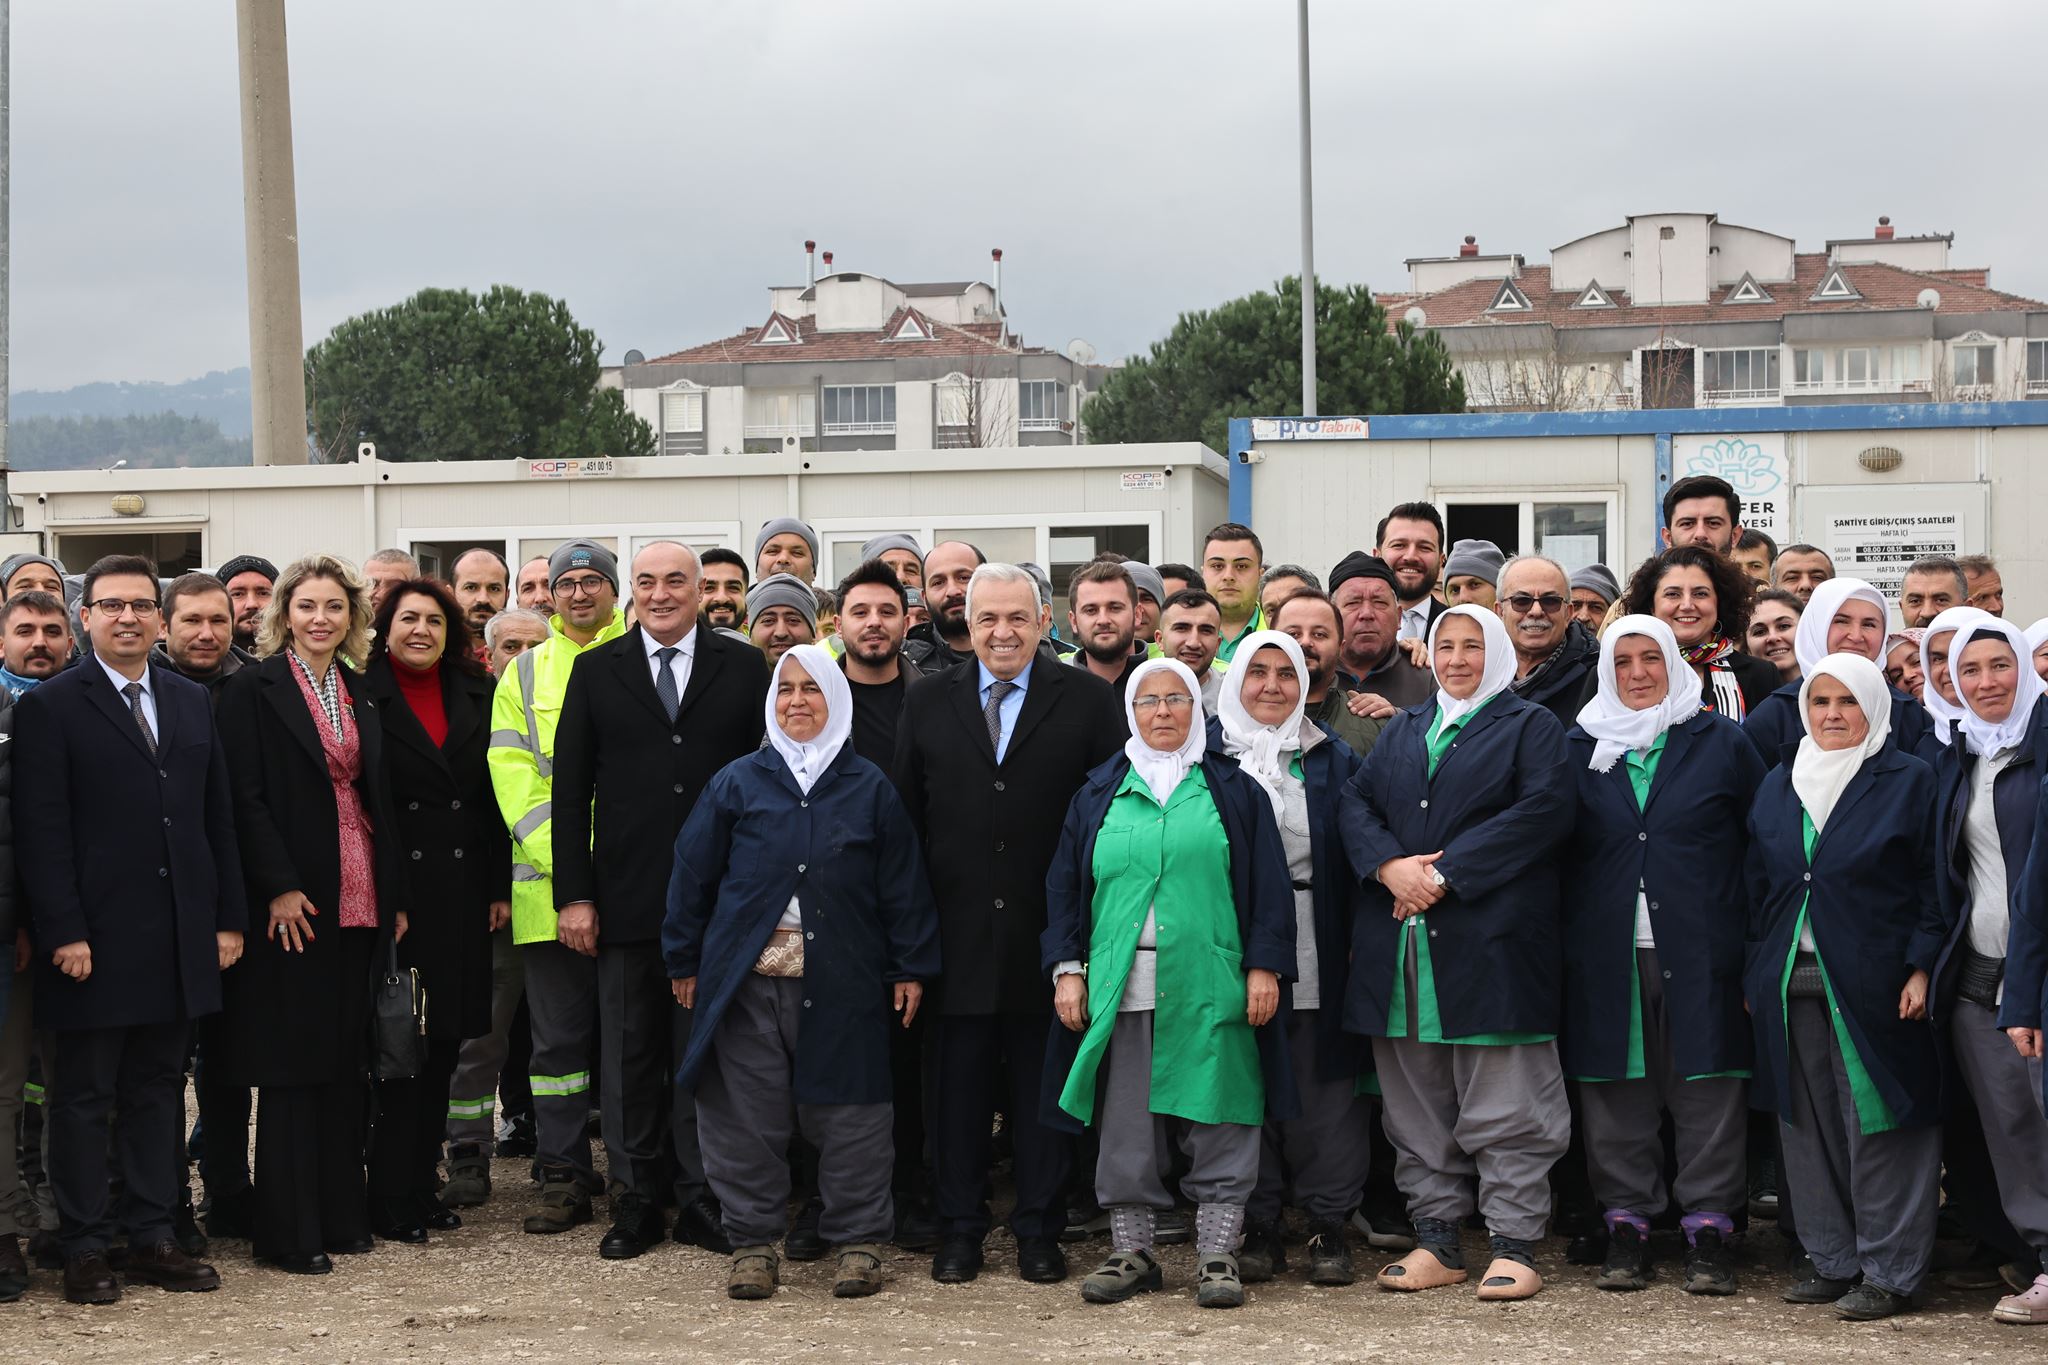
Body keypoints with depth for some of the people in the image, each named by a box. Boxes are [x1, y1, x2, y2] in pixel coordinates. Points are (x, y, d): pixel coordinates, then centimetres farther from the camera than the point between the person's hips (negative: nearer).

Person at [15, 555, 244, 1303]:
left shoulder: (191, 703, 13)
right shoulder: (50, 707, -3)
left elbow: (217, 817, 13)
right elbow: (41, 830, -9)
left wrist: (229, 918, 7)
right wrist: (63, 932, -16)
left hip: (179, 939, 5)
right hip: (95, 941, -5)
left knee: (158, 1092, 11)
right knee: (84, 1097, 3)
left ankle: (152, 1238, 18)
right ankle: (84, 1250, 10)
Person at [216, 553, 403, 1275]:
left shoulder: (362, 696, 14)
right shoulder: (253, 688, -3)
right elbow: (245, 796, -9)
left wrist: (395, 896, 10)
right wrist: (279, 888, -16)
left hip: (361, 901, 6)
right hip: (291, 901, -6)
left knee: (347, 1059, 8)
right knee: (292, 1065, -3)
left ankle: (341, 1213, 15)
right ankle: (289, 1231, 2)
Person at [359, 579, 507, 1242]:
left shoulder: (476, 696, 10)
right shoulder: (362, 698, -3)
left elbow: (494, 796, 10)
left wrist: (499, 887, 5)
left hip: (461, 895, 5)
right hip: (391, 894, -4)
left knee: (443, 1044, 9)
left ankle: (423, 1185, 18)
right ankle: (393, 1200, 4)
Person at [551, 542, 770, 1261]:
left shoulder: (743, 667, 5)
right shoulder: (596, 670, 7)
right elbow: (570, 789, 5)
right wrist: (573, 894, -2)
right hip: (625, 898, 1)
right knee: (629, 1054, 6)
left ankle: (703, 1199, 13)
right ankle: (636, 1201, 14)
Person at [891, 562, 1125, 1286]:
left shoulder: (1087, 699, 1)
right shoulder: (927, 702, 7)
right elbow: (904, 816, 7)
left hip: (1048, 931, -1)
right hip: (958, 934, 1)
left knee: (1044, 1086, 6)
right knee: (959, 1085, 7)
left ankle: (1039, 1231, 16)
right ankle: (960, 1227, 18)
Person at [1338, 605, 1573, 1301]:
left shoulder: (1531, 727, 5)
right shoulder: (1401, 731, 21)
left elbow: (1542, 811, -10)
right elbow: (1356, 802, 10)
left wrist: (1446, 874, -14)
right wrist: (1391, 865, -11)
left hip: (1491, 941, -5)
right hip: (1399, 943, 5)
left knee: (1504, 1106, -5)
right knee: (1417, 1105, 7)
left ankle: (1515, 1245, 0)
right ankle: (1437, 1240, 13)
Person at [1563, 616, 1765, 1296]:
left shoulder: (1721, 742, 6)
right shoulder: (1579, 748, 11)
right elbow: (1558, 846, 13)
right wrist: (1568, 929, 2)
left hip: (1700, 953, -2)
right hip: (1606, 954, 2)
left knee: (1707, 1093, -2)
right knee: (1617, 1093, 3)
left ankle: (1709, 1228, 5)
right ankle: (1627, 1228, 11)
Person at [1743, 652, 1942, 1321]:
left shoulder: (1908, 780, 0)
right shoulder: (1778, 787, 14)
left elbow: (1932, 885, -2)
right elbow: (1758, 887, 17)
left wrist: (1920, 968, -11)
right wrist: (1755, 975, 10)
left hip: (1873, 983, -5)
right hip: (1791, 983, 5)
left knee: (1876, 1124, -3)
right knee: (1810, 1127, 7)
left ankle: (1889, 1271, 5)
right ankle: (1833, 1260, 18)